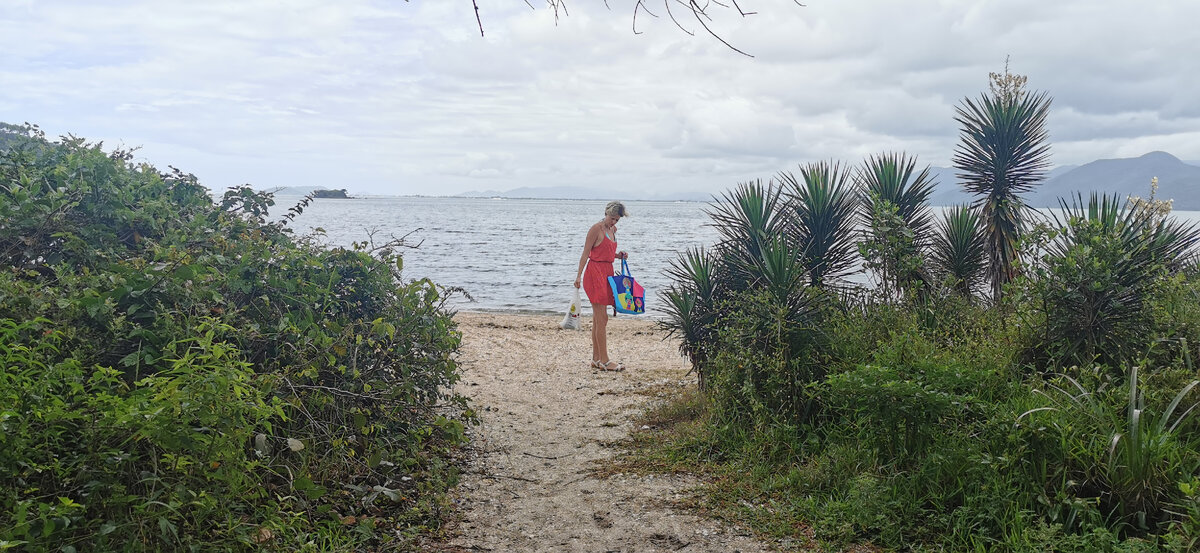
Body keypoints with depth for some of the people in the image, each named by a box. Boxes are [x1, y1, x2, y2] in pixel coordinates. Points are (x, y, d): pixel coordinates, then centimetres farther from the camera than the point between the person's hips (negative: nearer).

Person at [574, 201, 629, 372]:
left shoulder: (613, 229, 14)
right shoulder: (596, 229, -10)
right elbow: (586, 253, -10)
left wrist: (618, 255, 5)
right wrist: (579, 275, -14)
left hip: (607, 272, 9)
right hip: (595, 272, -9)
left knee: (598, 319, 11)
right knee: (602, 318, -9)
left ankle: (596, 359, 16)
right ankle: (604, 361, -7)